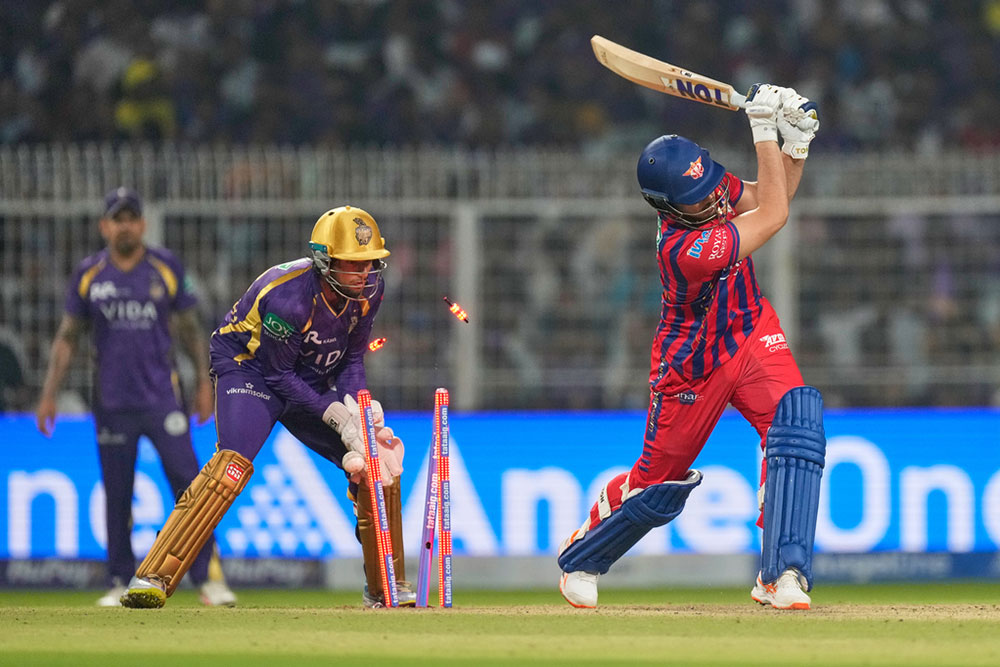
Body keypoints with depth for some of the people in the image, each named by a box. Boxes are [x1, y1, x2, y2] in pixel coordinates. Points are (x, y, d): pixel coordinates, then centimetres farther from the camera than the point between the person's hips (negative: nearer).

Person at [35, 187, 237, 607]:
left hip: (162, 397, -1)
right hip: (112, 404, 1)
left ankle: (207, 577, -6)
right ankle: (120, 582, 14)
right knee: (117, 494, 4)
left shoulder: (166, 269, 3)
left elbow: (190, 330, 10)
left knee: (187, 482, -9)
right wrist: (50, 393, 5)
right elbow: (67, 338, 11)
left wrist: (204, 382, 5)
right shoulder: (88, 275, 5)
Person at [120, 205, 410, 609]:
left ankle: (386, 588, 17)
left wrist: (356, 403, -17)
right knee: (233, 463, -30)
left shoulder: (368, 290, -10)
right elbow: (278, 375, -22)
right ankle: (152, 579, -33)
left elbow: (352, 358, 1)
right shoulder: (290, 296, -31)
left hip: (312, 383, 7)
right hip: (251, 369, -7)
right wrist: (335, 414, -27)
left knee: (380, 462, 0)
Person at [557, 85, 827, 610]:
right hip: (693, 366, -6)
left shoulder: (707, 188, -13)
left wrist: (797, 142, -15)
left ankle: (781, 575, -25)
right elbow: (773, 215, -32)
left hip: (751, 337, 6)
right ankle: (579, 560, 41)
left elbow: (771, 195, 4)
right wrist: (764, 129, -34)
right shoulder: (684, 249, -36)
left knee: (796, 419, -22)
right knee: (658, 482, 9)